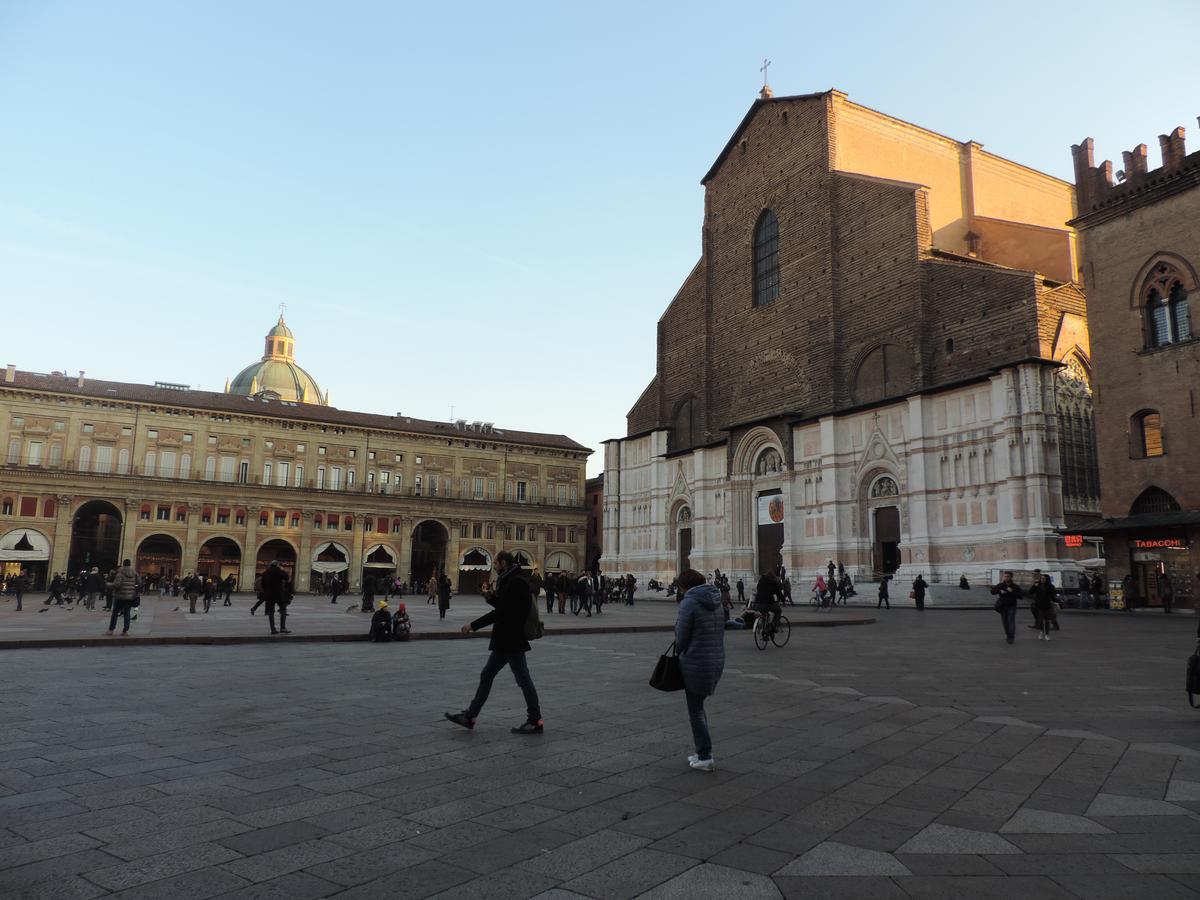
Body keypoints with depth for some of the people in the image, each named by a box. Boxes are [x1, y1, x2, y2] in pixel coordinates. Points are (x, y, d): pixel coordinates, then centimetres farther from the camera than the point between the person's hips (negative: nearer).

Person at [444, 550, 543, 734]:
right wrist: (490, 595, 2)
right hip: (505, 641, 11)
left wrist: (473, 625, -19)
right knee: (486, 676, 13)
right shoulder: (509, 581, 14)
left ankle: (535, 721, 8)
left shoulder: (516, 583, -19)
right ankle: (470, 716, 21)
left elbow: (501, 612, -24)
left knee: (523, 679, -2)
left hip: (512, 641, -11)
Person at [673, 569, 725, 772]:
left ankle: (705, 757, 9)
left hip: (695, 663, -7)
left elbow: (682, 637, -13)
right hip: (717, 661, 7)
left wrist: (678, 654, 7)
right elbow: (720, 632, 10)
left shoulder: (689, 602, -14)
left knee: (695, 709, 7)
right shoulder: (716, 602, 9)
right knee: (698, 706, 21)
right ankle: (702, 752, 25)